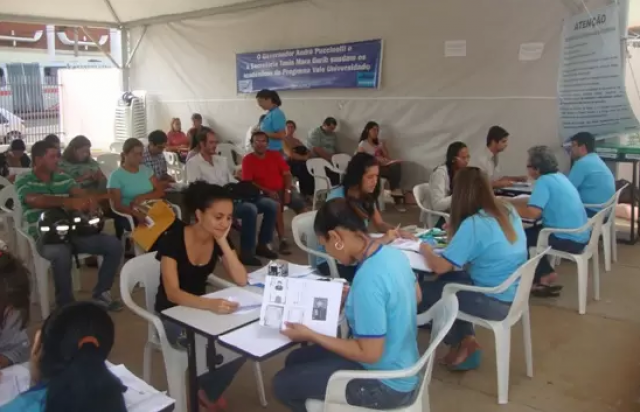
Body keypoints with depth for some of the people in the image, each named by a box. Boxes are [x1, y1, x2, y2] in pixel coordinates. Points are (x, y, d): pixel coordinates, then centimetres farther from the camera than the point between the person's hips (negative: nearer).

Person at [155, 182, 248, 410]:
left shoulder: (220, 240, -7)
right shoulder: (172, 240, -23)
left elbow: (241, 280, -16)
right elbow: (172, 293, -30)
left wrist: (223, 241, -23)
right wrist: (211, 304, -47)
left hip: (199, 307, 5)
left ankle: (209, 391, 7)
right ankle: (204, 389, 4)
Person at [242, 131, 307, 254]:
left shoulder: (275, 154, 7)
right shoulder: (247, 160, -3)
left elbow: (287, 174, 6)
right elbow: (248, 183, -9)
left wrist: (287, 190, -10)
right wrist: (268, 191, -18)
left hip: (283, 189, 4)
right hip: (265, 193, -3)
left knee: (300, 203, -22)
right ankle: (283, 240, -35)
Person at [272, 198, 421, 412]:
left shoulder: (368, 279, -33)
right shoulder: (394, 253, -5)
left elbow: (369, 354, -27)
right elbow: (415, 296, 14)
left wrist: (310, 335, -18)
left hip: (386, 384, -8)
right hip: (398, 362, 9)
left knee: (283, 383, -1)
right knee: (295, 360, 16)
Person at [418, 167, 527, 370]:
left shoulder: (473, 224, -23)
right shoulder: (509, 211, 1)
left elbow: (440, 267, -20)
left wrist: (425, 249, -2)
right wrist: (456, 234, 11)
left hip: (495, 302, -8)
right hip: (515, 295, 8)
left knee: (426, 290, 6)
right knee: (449, 279, 20)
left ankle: (460, 343, 24)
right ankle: (466, 340, 17)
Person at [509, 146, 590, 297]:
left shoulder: (544, 181, -17)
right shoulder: (558, 176, 11)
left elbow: (533, 213, -28)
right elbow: (538, 203, 19)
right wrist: (510, 201, 14)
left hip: (569, 240, -9)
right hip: (580, 236, 9)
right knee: (530, 232, 22)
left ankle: (544, 276, 14)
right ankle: (545, 274, 19)